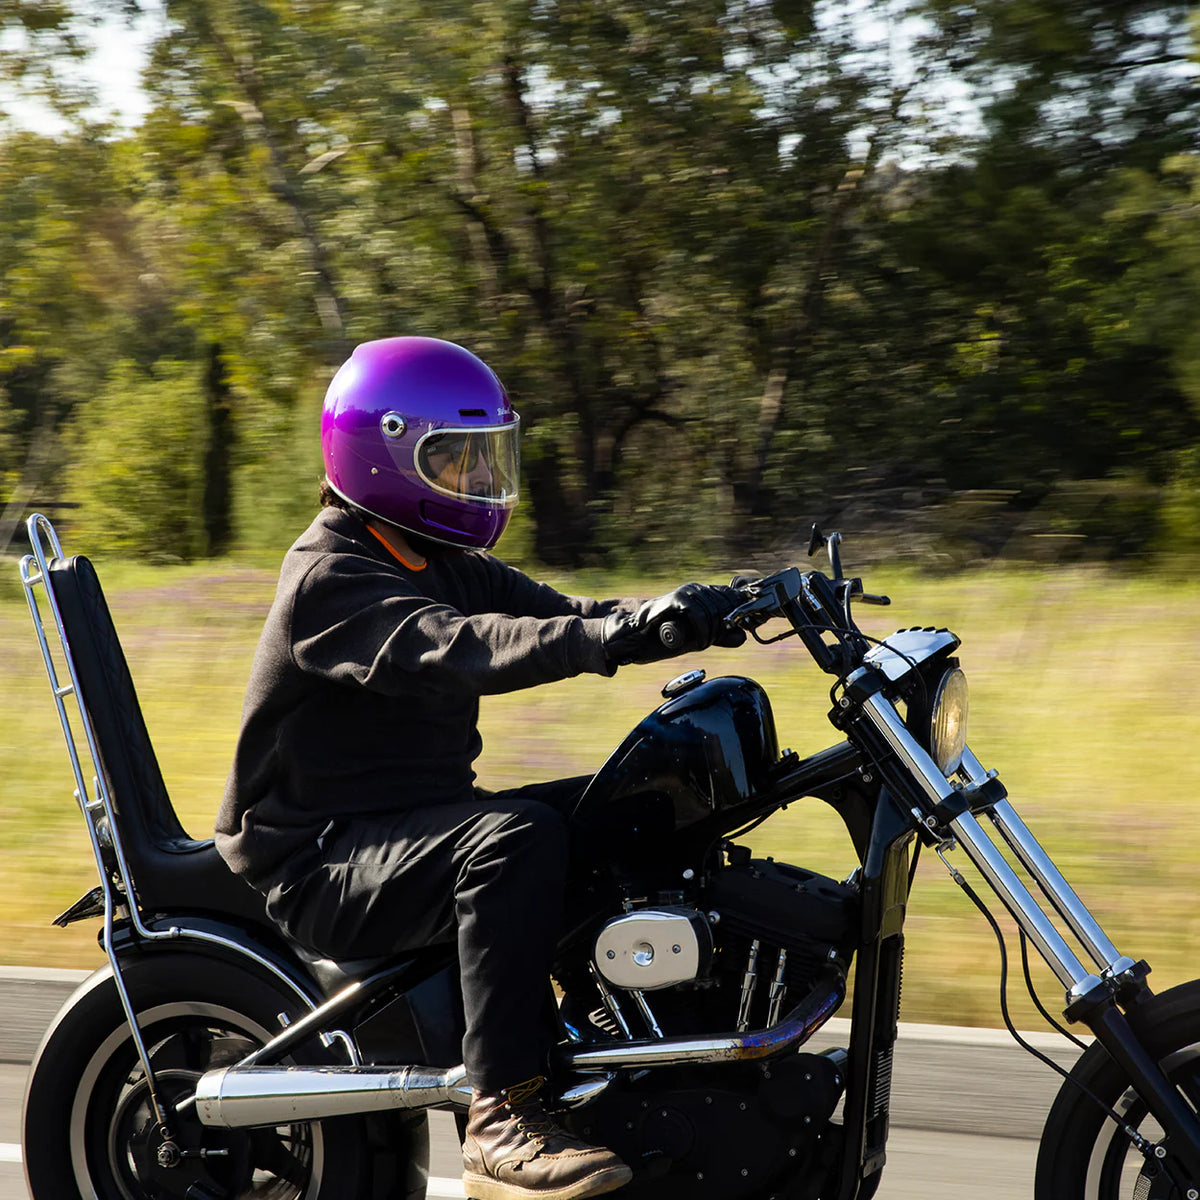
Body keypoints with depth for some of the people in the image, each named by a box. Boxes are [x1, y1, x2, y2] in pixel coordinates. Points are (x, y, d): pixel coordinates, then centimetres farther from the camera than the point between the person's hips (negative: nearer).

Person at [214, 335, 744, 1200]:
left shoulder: (451, 567, 15)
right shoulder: (329, 578, -15)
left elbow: (557, 614, 3)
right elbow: (447, 650, -33)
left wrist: (692, 614, -16)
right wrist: (611, 637, -45)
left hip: (424, 821, 9)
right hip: (323, 863, -9)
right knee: (516, 838, -34)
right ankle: (503, 1119, -33)